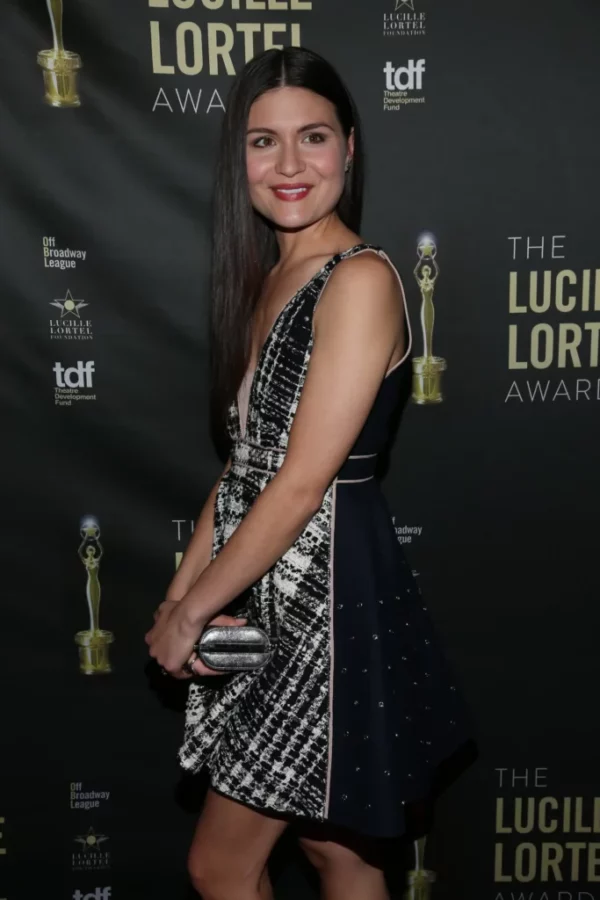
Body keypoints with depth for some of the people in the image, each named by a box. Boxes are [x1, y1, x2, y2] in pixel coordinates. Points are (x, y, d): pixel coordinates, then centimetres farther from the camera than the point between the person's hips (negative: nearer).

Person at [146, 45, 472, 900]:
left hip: (328, 599, -8)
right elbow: (243, 463, 10)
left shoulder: (360, 280, -16)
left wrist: (191, 610, -11)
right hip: (268, 598, 8)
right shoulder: (267, 278, 10)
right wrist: (180, 594, 3)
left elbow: (303, 482, -20)